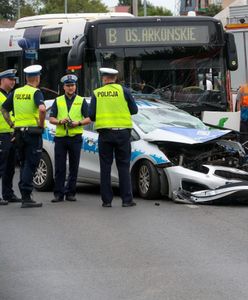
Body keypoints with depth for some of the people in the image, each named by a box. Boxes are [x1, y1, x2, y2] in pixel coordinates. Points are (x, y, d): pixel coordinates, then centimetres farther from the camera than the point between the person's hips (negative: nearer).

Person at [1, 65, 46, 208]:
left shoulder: (16, 92, 9)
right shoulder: (36, 92, -10)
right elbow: (42, 108, -28)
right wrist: (41, 124, -15)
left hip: (19, 131, 6)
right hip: (33, 132, -6)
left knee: (24, 164, 16)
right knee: (31, 164, -4)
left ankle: (25, 196, 19)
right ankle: (26, 197, -10)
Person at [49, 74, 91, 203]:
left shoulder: (81, 101, 9)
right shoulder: (58, 101, 13)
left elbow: (88, 119, 4)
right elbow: (51, 118, 10)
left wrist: (78, 123, -14)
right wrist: (60, 121, -10)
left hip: (75, 138, -1)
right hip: (60, 137, 1)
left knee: (74, 167, 2)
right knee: (59, 168, -2)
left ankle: (70, 193, 7)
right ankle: (58, 193, 1)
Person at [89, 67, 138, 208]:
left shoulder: (97, 93, 3)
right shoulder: (123, 91, -1)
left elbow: (91, 115, 1)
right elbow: (134, 110, 2)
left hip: (105, 133, 1)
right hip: (122, 132, -1)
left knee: (105, 167, 6)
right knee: (123, 166, 4)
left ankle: (107, 200, 4)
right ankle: (127, 199, 0)